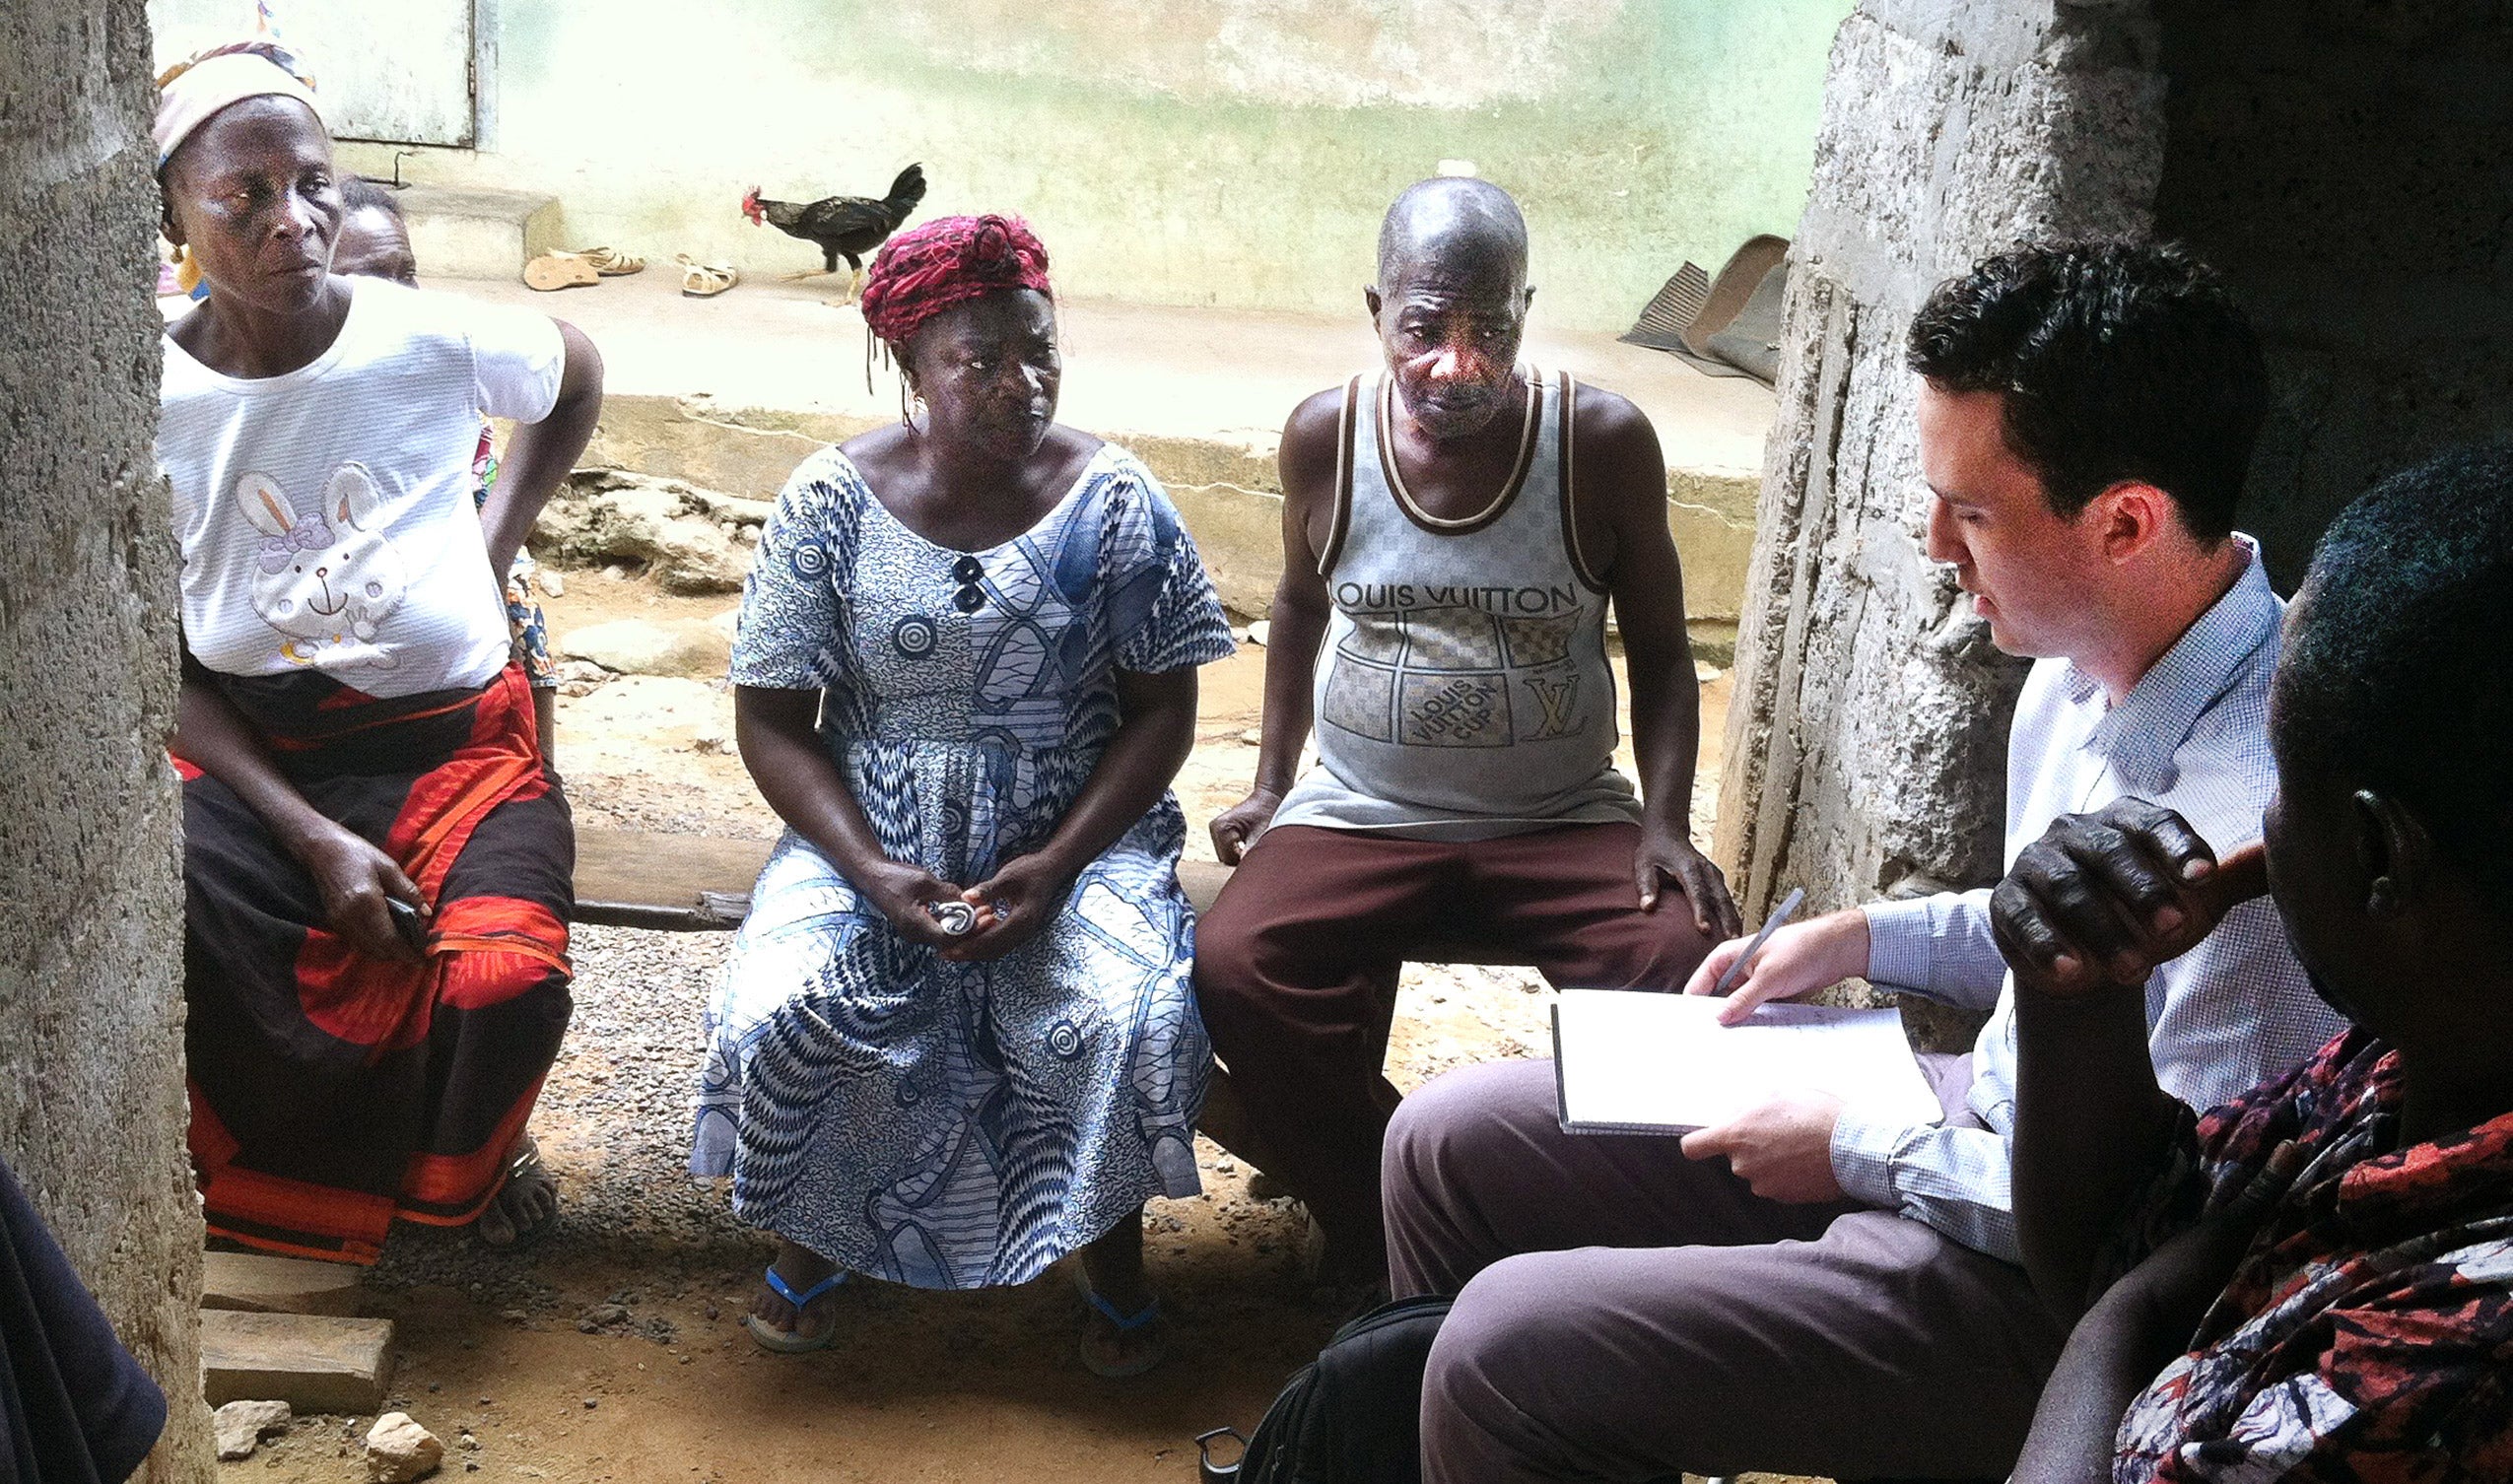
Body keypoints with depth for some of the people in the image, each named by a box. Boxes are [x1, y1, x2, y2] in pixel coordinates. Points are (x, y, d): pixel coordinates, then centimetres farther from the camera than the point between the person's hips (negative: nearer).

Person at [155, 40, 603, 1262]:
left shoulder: (435, 344, -9)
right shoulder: (152, 405, -8)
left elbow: (578, 378, 16)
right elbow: (163, 671, -4)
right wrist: (315, 840, -15)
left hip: (455, 742, -1)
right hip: (249, 759, 1)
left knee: (509, 985, -28)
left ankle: (464, 1162, 14)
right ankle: (415, 1166, 0)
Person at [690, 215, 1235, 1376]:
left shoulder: (1112, 501, -4)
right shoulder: (833, 500, -5)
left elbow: (1162, 710, -1)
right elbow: (771, 718, -3)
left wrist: (1058, 864, -15)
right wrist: (872, 871, -17)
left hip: (1079, 840, 0)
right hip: (869, 838, 0)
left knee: (1127, 1018, -28)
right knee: (784, 1008, -26)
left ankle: (1112, 1248, 1)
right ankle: (805, 1233, 5)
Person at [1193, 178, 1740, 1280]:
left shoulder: (1605, 442, -7)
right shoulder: (1325, 435, -3)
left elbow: (1659, 651, 3)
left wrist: (1666, 825, -10)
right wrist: (1270, 783, 12)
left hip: (1563, 820, -1)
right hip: (1359, 816, 1)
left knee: (1694, 974, -28)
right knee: (1234, 972, -27)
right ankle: (1378, 1245, -6)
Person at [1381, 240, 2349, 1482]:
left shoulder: (2253, 818, -31)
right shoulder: (2083, 665, -1)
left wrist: (1861, 1152, -16)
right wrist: (1869, 936, 7)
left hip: (2057, 1292, -9)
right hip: (1980, 1116, 9)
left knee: (1510, 1346, -20)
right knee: (1450, 1142, 9)